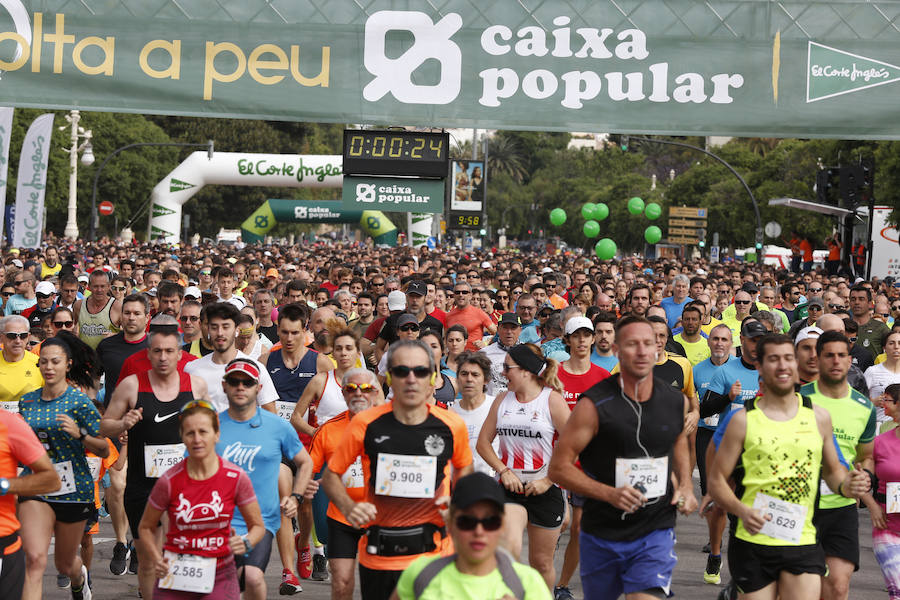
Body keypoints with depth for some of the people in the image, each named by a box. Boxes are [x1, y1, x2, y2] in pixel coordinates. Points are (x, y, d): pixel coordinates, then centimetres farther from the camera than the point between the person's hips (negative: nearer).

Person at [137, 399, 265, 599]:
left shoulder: (236, 477, -5)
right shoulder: (170, 481, -7)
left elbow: (258, 526, 5)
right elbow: (146, 527, 7)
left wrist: (246, 543, -15)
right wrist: (156, 559, -8)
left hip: (220, 576, 0)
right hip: (175, 576, 0)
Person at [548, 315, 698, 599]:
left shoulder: (677, 402, 0)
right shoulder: (594, 405, -14)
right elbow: (559, 467, -12)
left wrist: (685, 485, 6)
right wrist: (609, 493, -24)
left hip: (656, 533, 1)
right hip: (602, 535, -1)